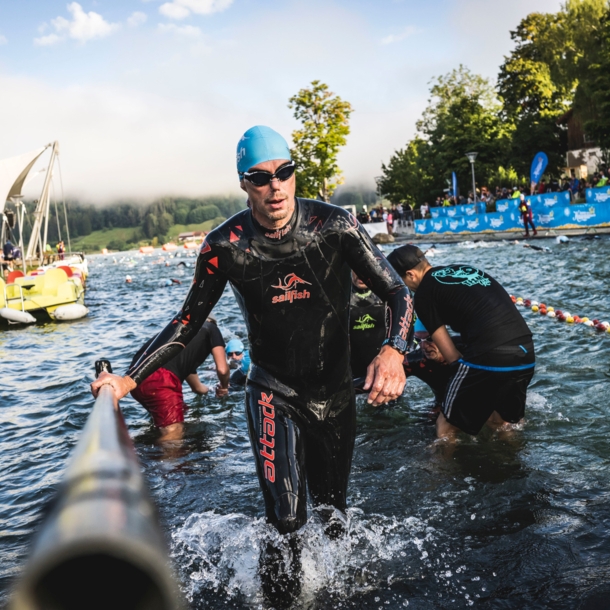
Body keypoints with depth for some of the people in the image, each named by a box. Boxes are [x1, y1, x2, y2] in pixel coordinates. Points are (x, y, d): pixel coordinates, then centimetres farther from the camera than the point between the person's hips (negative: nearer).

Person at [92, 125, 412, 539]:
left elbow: (397, 292, -15)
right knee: (288, 520, -14)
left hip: (336, 392, 2)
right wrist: (129, 380, -17)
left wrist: (394, 351, -36)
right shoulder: (226, 246, -15)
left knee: (332, 514, 19)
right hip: (272, 393, -1)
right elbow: (187, 323, -6)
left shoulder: (334, 225, -16)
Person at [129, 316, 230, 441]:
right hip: (158, 376, -8)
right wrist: (224, 387, 32)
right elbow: (222, 369, 9)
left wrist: (208, 390, 77)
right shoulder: (211, 329, 23)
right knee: (174, 431, -6)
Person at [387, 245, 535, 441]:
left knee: (446, 426, 11)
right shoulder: (465, 269, 24)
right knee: (502, 423, 29)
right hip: (526, 355, 7)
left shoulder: (423, 293, 3)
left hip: (489, 357, -7)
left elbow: (451, 355, 3)